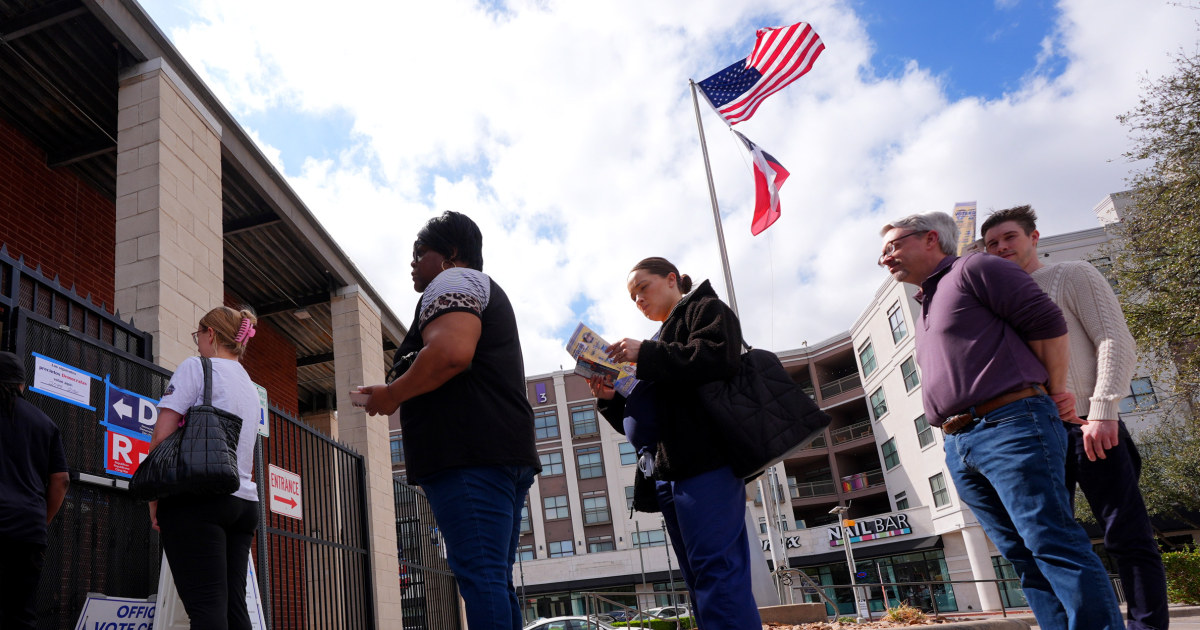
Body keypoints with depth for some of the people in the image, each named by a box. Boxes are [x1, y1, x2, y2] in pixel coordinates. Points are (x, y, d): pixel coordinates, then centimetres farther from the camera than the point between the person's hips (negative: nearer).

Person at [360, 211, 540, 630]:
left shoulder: (453, 280, 1)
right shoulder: (487, 291, 31)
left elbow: (451, 353, -19)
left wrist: (392, 394, -7)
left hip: (468, 453, -10)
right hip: (508, 451, 10)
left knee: (479, 575, -15)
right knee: (496, 580, 8)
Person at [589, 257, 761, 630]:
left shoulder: (706, 309, 9)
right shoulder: (663, 340, 30)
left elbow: (718, 358, -14)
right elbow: (644, 422, 27)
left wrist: (645, 355, -13)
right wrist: (611, 399, 8)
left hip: (705, 464, -8)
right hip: (668, 472, 9)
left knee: (716, 570, -15)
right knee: (701, 581, 5)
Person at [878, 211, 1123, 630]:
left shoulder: (974, 269, 2)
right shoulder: (927, 307, 26)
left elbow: (1047, 323, -4)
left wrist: (1054, 395, 0)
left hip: (1009, 426, -8)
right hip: (957, 446, 8)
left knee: (1052, 545, -13)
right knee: (1024, 556, 5)